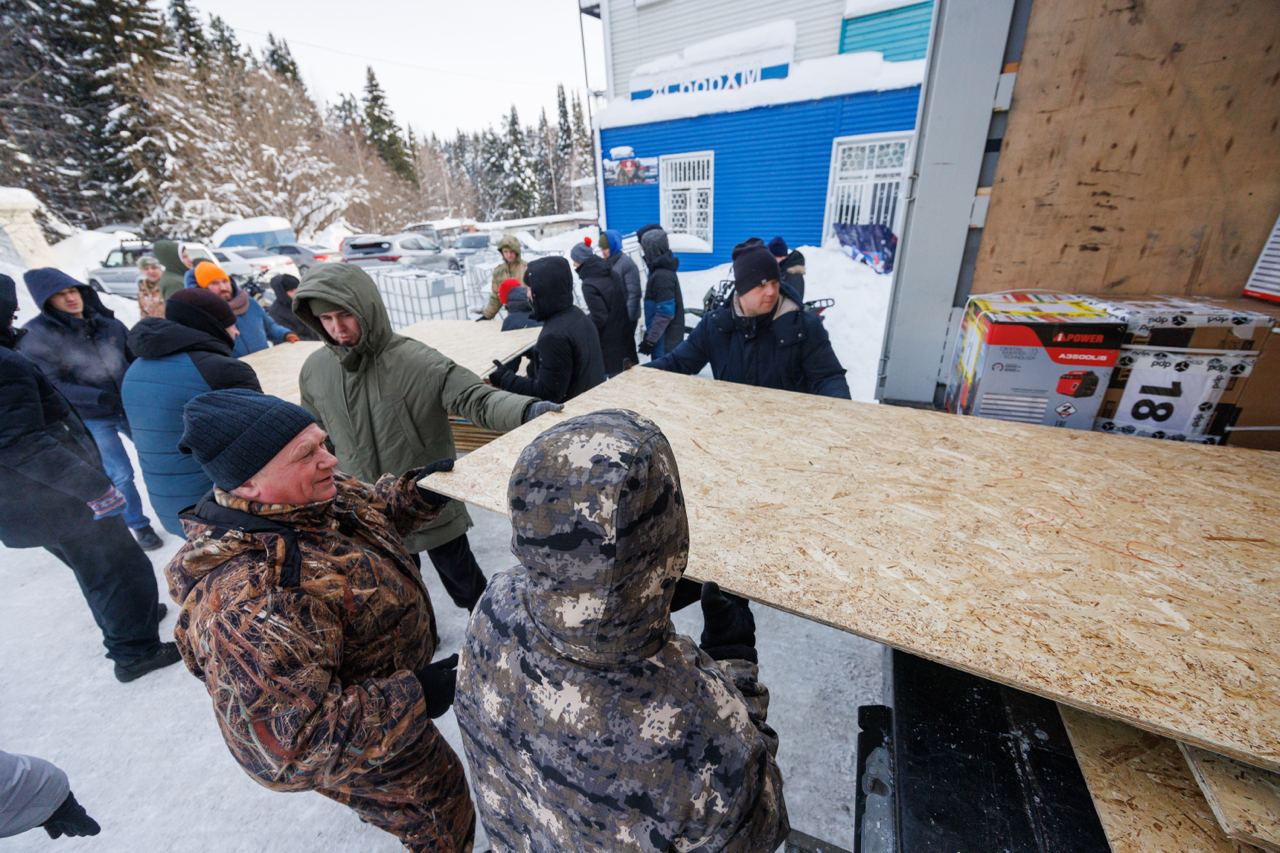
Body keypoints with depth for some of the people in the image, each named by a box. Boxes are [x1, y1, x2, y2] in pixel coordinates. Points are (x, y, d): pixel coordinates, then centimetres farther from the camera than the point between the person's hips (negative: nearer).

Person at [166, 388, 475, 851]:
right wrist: (414, 697, -34)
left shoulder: (309, 500, -17)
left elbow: (372, 507, 4)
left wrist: (417, 491, -16)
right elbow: (289, 749, -36)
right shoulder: (250, 600, -42)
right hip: (362, 755, -8)